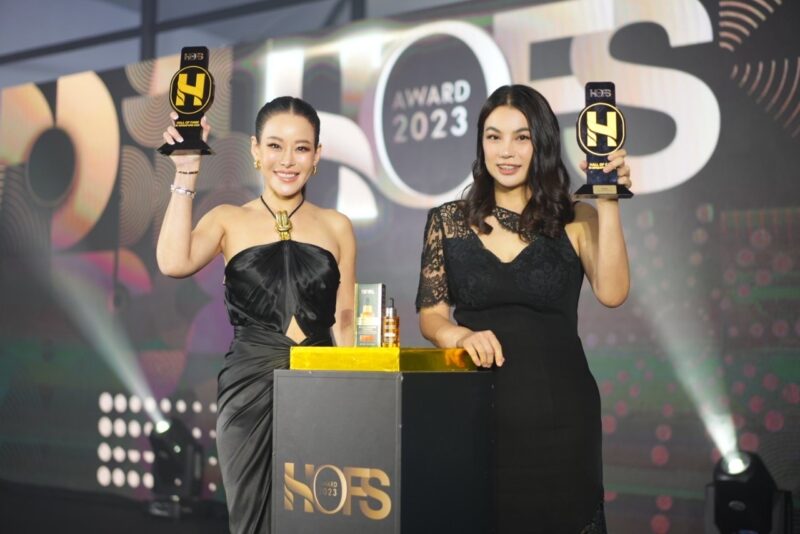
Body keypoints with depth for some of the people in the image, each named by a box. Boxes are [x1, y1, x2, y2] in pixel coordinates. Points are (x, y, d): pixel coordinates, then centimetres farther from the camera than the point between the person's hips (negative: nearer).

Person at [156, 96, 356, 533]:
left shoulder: (336, 226, 10)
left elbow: (344, 320, 12)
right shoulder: (228, 220, 6)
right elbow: (173, 263, -13)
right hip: (249, 385, -1)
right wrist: (186, 173, -10)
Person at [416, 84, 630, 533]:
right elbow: (431, 315, 5)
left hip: (559, 411, -1)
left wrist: (608, 203, -18)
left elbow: (612, 292, -15)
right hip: (478, 409, 1)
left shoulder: (576, 220, 1)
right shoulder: (449, 221, 6)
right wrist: (462, 335, -16)